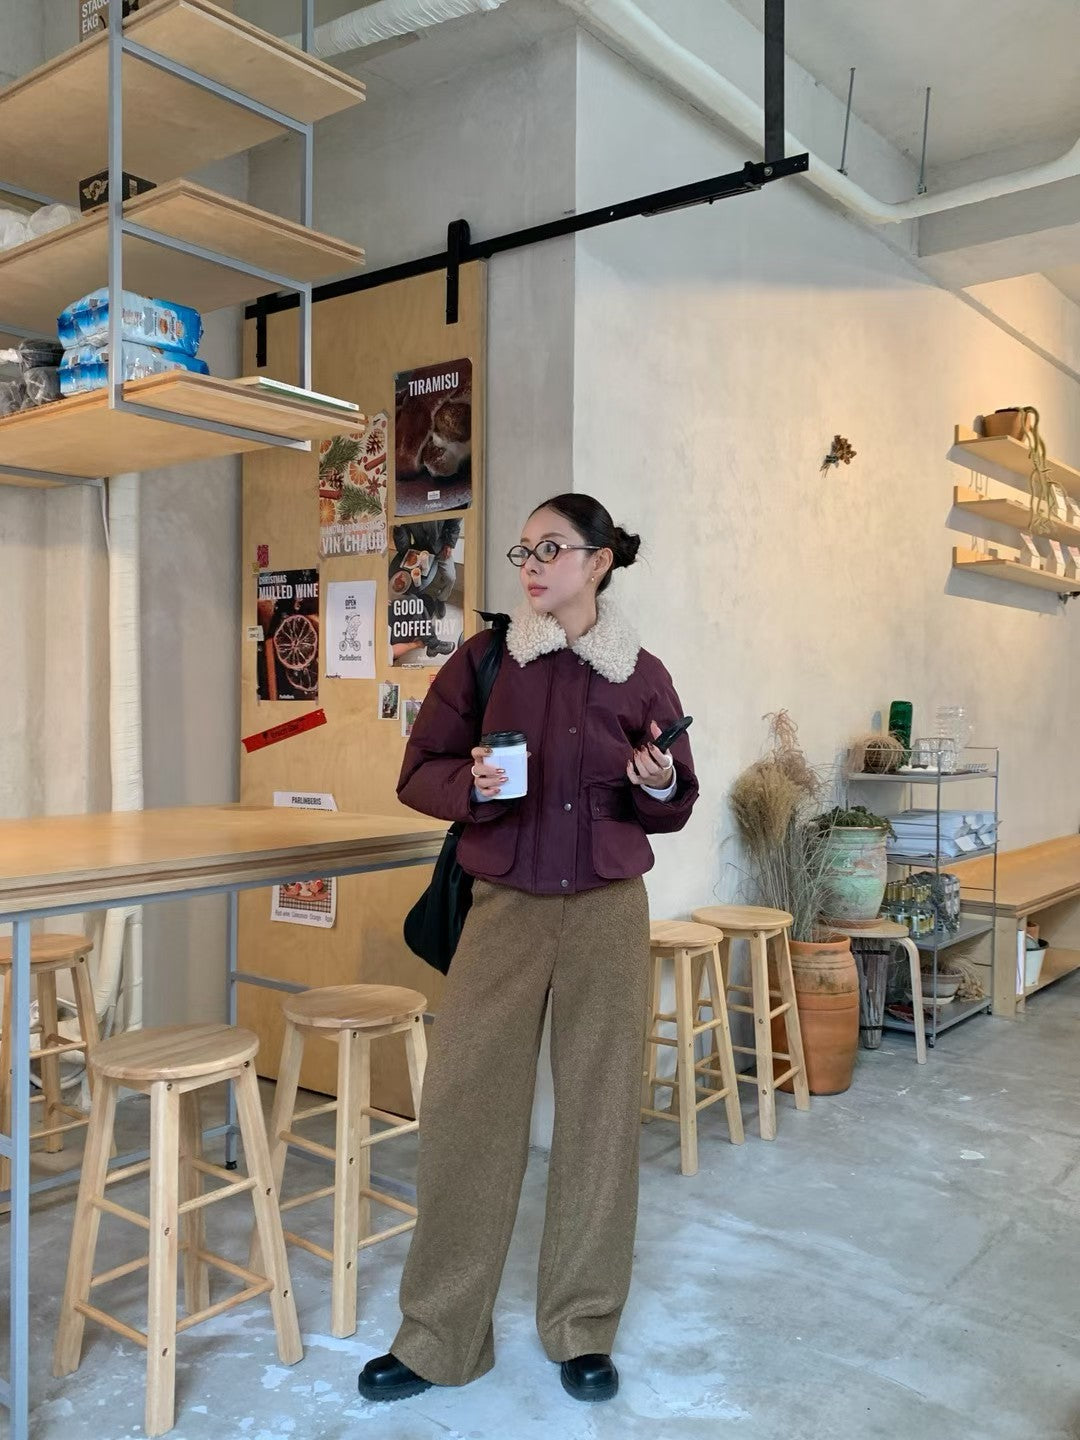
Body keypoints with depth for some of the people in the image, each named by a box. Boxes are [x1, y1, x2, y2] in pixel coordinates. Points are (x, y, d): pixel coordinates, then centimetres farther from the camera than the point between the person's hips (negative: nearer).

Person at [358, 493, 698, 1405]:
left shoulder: (642, 675, 2)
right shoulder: (483, 661, 0)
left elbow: (675, 808, 9)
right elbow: (419, 773, 2)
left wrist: (658, 785, -13)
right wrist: (473, 784, -19)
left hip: (607, 911, 1)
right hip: (504, 908, 0)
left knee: (600, 1111, 7)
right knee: (464, 1107, 1)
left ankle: (584, 1330, 26)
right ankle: (439, 1338, 19)